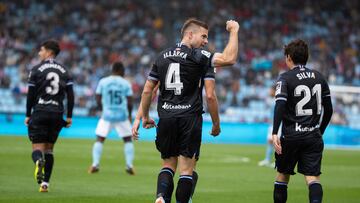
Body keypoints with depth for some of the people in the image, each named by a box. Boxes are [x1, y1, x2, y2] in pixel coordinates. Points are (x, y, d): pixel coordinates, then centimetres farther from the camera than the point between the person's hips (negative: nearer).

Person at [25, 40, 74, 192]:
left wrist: (28, 115, 6)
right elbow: (70, 95, 4)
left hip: (40, 112, -3)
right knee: (49, 148, 13)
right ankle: (45, 183, 8)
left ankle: (39, 162, -38)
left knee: (37, 147, -3)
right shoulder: (64, 71, 9)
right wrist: (69, 116, 9)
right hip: (57, 113, 3)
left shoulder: (36, 70, -1)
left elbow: (30, 95, -2)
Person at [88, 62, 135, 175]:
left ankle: (95, 164, -2)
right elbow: (130, 103, 0)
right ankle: (129, 165, 8)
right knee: (128, 139, 13)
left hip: (107, 115, 0)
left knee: (99, 139, 7)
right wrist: (129, 115, 15)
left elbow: (98, 100, 1)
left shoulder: (103, 82, 0)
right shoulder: (126, 84, -1)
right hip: (122, 115, 0)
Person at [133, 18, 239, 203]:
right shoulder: (201, 58, -5)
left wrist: (145, 117, 24)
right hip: (190, 119, -5)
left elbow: (147, 90, 13)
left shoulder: (162, 56, 11)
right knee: (186, 171, 1)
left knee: (168, 165, 14)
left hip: (166, 119, 5)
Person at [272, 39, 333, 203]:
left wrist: (274, 133, -24)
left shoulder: (286, 78, -5)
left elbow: (280, 105, -19)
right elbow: (328, 109, 13)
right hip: (313, 137, 3)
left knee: (283, 175, 15)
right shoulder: (319, 77, 10)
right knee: (312, 177, -5)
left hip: (291, 136, -3)